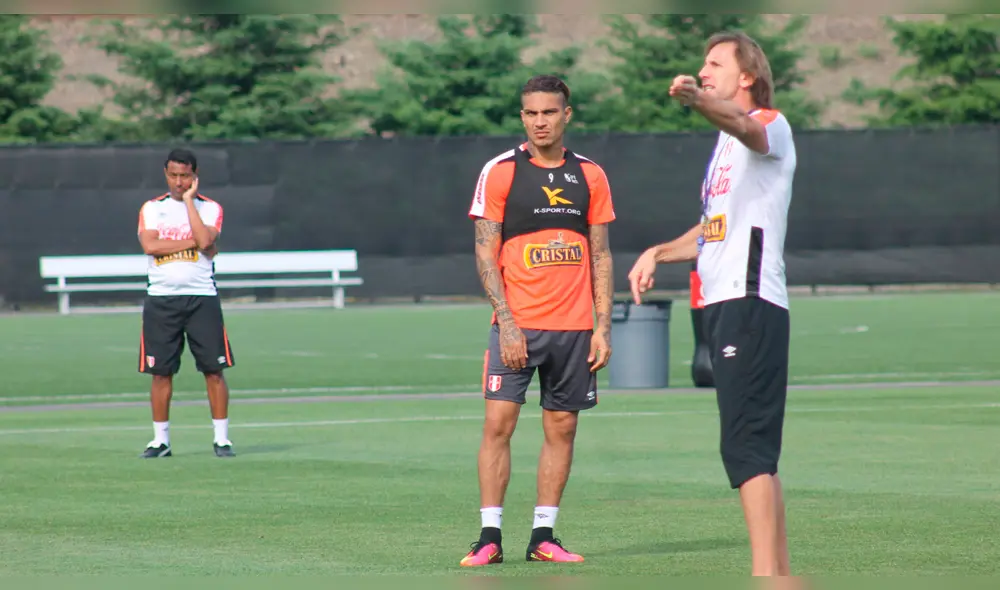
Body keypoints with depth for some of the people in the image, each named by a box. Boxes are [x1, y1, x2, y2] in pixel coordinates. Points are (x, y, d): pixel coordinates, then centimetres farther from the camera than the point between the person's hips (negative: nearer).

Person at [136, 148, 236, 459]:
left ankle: (222, 438, 2)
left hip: (201, 297, -1)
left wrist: (189, 200, -9)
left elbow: (205, 241, -15)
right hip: (161, 299, 1)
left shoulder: (210, 208, 4)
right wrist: (193, 242, -10)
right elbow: (150, 245, -9)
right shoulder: (151, 209, 9)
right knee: (161, 372, 2)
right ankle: (160, 439, 9)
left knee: (214, 370, -4)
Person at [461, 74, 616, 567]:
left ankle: (543, 536, 9)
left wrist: (603, 326, 3)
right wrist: (507, 322, -11)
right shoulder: (499, 172, 0)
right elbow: (485, 253, -2)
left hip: (574, 328, 3)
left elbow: (600, 256, 11)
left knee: (561, 428, 3)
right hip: (517, 323, -3)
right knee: (499, 422, -9)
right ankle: (489, 538, -6)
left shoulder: (589, 176, 9)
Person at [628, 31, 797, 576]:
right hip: (723, 305, 10)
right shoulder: (726, 143, 23)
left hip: (751, 302, -10)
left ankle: (764, 576, -22)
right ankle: (780, 572, 14)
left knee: (745, 446, -17)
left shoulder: (770, 125, -5)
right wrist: (658, 253, 21)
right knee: (755, 450, 10)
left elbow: (743, 125, -31)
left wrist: (698, 101, -50)